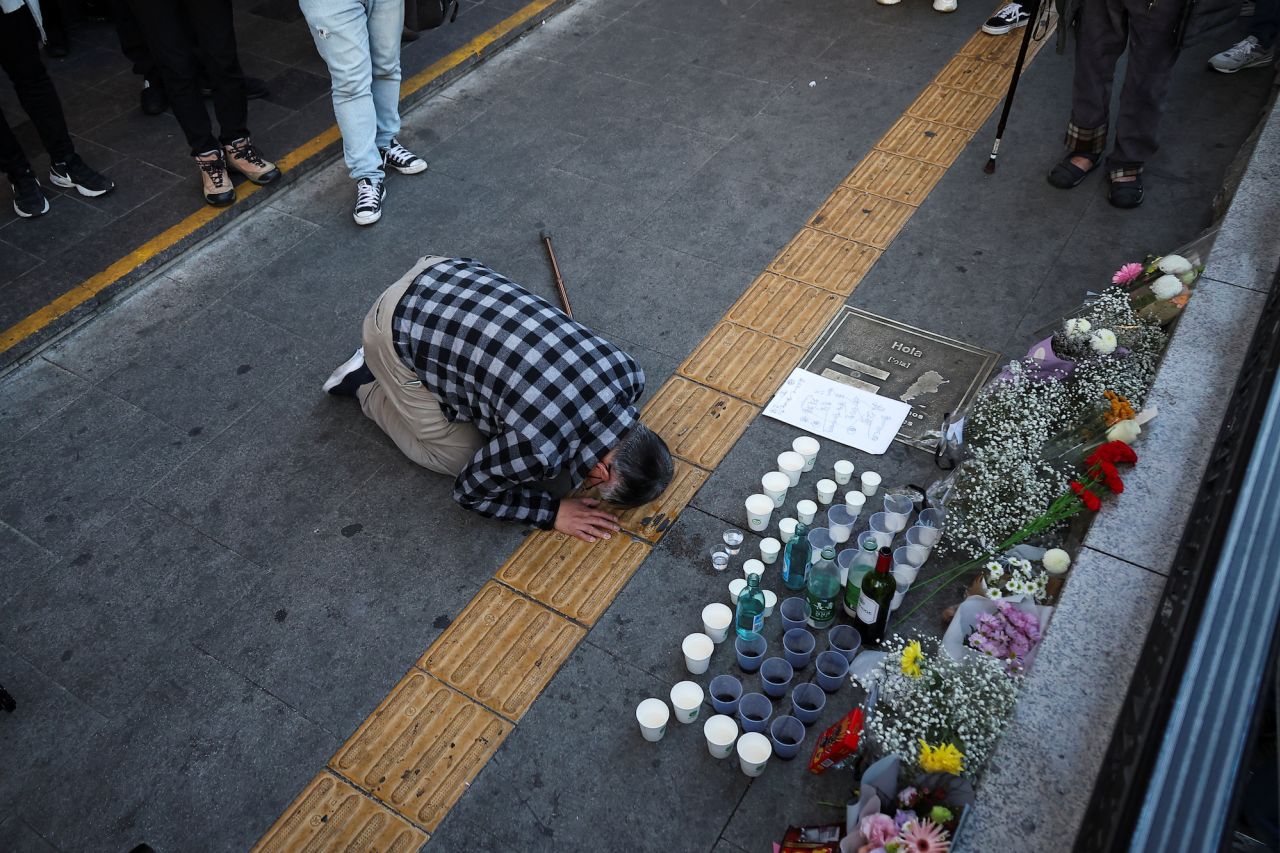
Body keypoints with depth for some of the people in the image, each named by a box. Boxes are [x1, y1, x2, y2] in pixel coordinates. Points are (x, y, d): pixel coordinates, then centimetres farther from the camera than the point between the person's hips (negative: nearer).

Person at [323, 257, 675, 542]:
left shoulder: (626, 373, -11)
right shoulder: (537, 449, -29)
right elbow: (469, 490, -8)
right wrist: (554, 511, -8)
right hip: (400, 330, -6)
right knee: (458, 456, 3)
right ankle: (367, 384, 19)